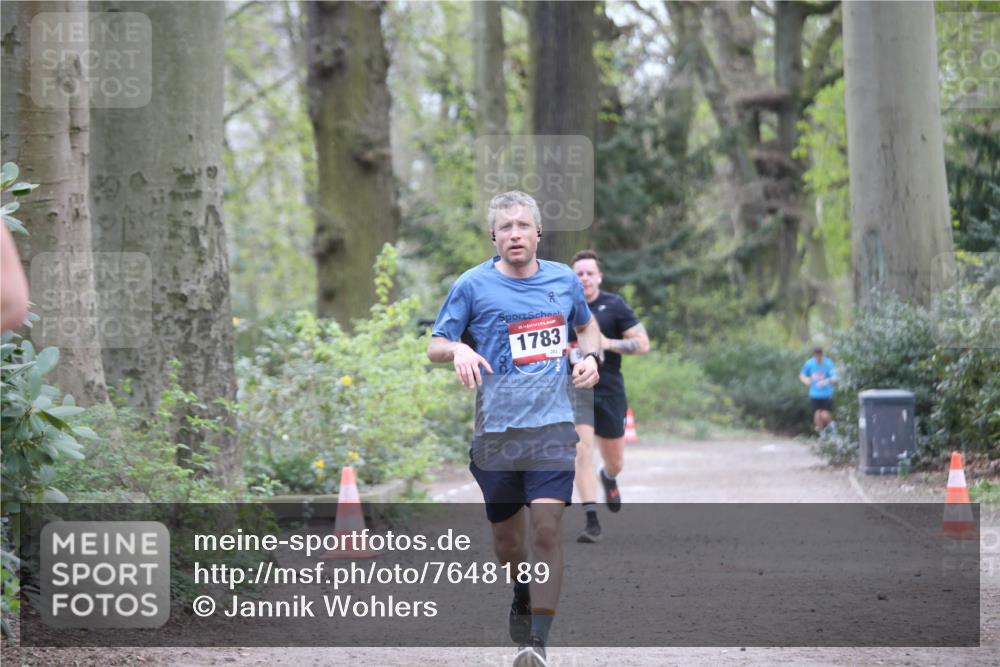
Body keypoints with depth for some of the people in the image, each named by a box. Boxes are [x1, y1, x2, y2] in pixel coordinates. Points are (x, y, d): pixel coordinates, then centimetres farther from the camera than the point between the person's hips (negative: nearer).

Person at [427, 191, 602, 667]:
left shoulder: (564, 280, 7)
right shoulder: (473, 285, -1)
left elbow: (587, 325, 26)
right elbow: (434, 346, 4)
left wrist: (591, 356, 6)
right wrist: (458, 349, -18)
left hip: (552, 427, 0)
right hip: (496, 430, 0)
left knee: (547, 530, -15)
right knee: (507, 538, 13)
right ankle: (523, 598, 45)